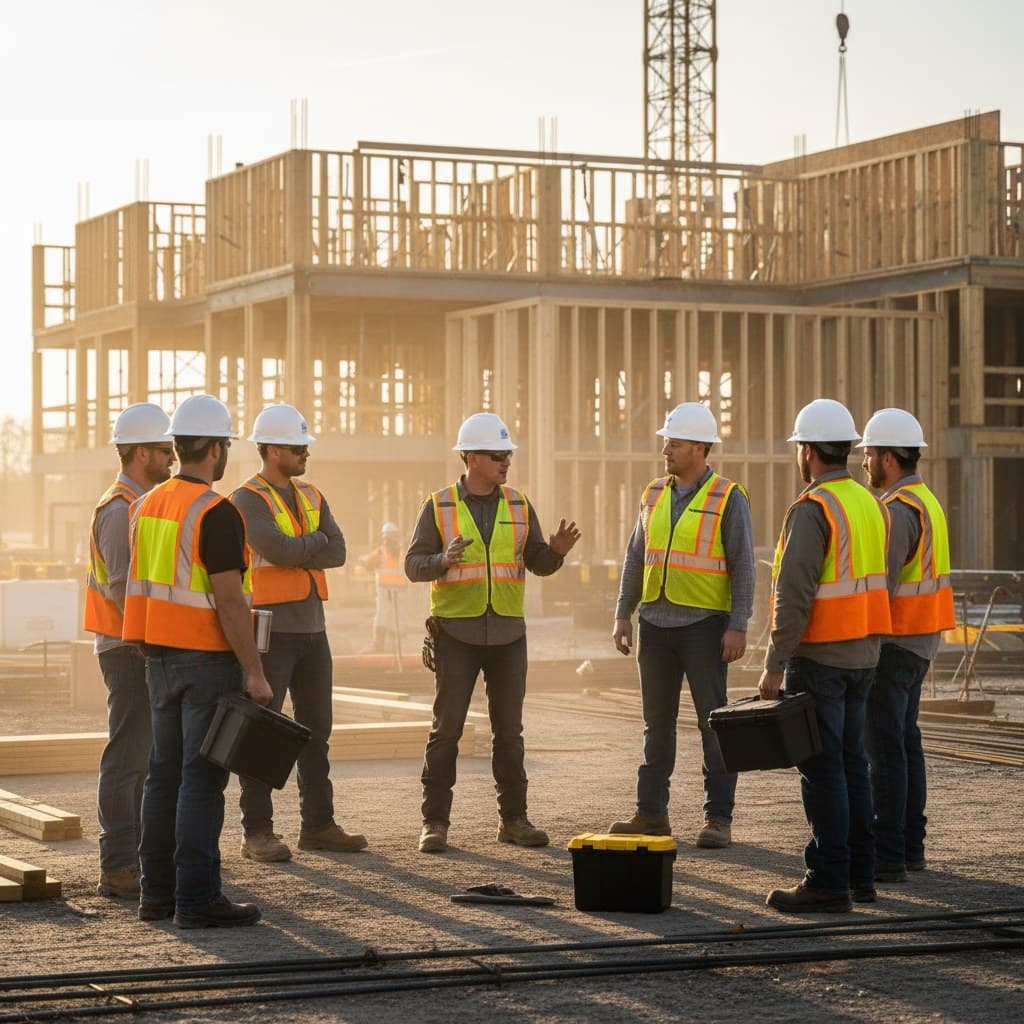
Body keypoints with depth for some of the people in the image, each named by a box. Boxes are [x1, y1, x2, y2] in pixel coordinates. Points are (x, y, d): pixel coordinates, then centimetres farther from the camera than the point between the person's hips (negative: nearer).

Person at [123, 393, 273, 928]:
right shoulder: (216, 513, -16)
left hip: (160, 659, 8)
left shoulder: (146, 506, 9)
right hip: (209, 661, -8)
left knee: (165, 774, 12)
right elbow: (228, 600, -20)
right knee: (202, 779, -6)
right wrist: (255, 673, -16)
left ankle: (157, 891, 15)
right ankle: (197, 898, -5)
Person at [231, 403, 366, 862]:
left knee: (316, 730, 10)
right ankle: (257, 832, 1)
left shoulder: (312, 497, 13)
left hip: (312, 629, 7)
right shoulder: (247, 501, -9)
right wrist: (315, 540, -6)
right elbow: (279, 549, -23)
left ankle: (317, 825, 18)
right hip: (270, 630, -7)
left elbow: (337, 552, 0)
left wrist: (296, 551, -14)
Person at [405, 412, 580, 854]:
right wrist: (445, 560, -25)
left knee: (509, 729, 6)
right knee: (446, 728, -3)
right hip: (457, 632, -3)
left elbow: (539, 564, 8)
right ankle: (435, 822, 2)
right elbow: (414, 565, -4)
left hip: (507, 633, 3)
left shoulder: (518, 506, 7)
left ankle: (514, 819, 13)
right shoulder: (439, 506, -2)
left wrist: (557, 549, -14)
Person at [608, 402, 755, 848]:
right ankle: (651, 812, 16)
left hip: (704, 624, -5)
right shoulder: (654, 494, 10)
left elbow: (743, 566, -9)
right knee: (657, 721, 10)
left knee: (714, 722, -3)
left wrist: (738, 627, -15)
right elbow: (635, 558, 14)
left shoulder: (728, 498, -6)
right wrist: (623, 614, 9)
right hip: (656, 623, 6)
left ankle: (718, 818, 1)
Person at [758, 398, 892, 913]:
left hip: (819, 658, -9)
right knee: (851, 763, 14)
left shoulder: (812, 509, -16)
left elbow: (795, 595, -20)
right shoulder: (870, 504, 12)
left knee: (822, 769, -6)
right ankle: (860, 874, 19)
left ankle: (828, 880, -5)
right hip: (863, 656, 9)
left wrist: (774, 664, -17)